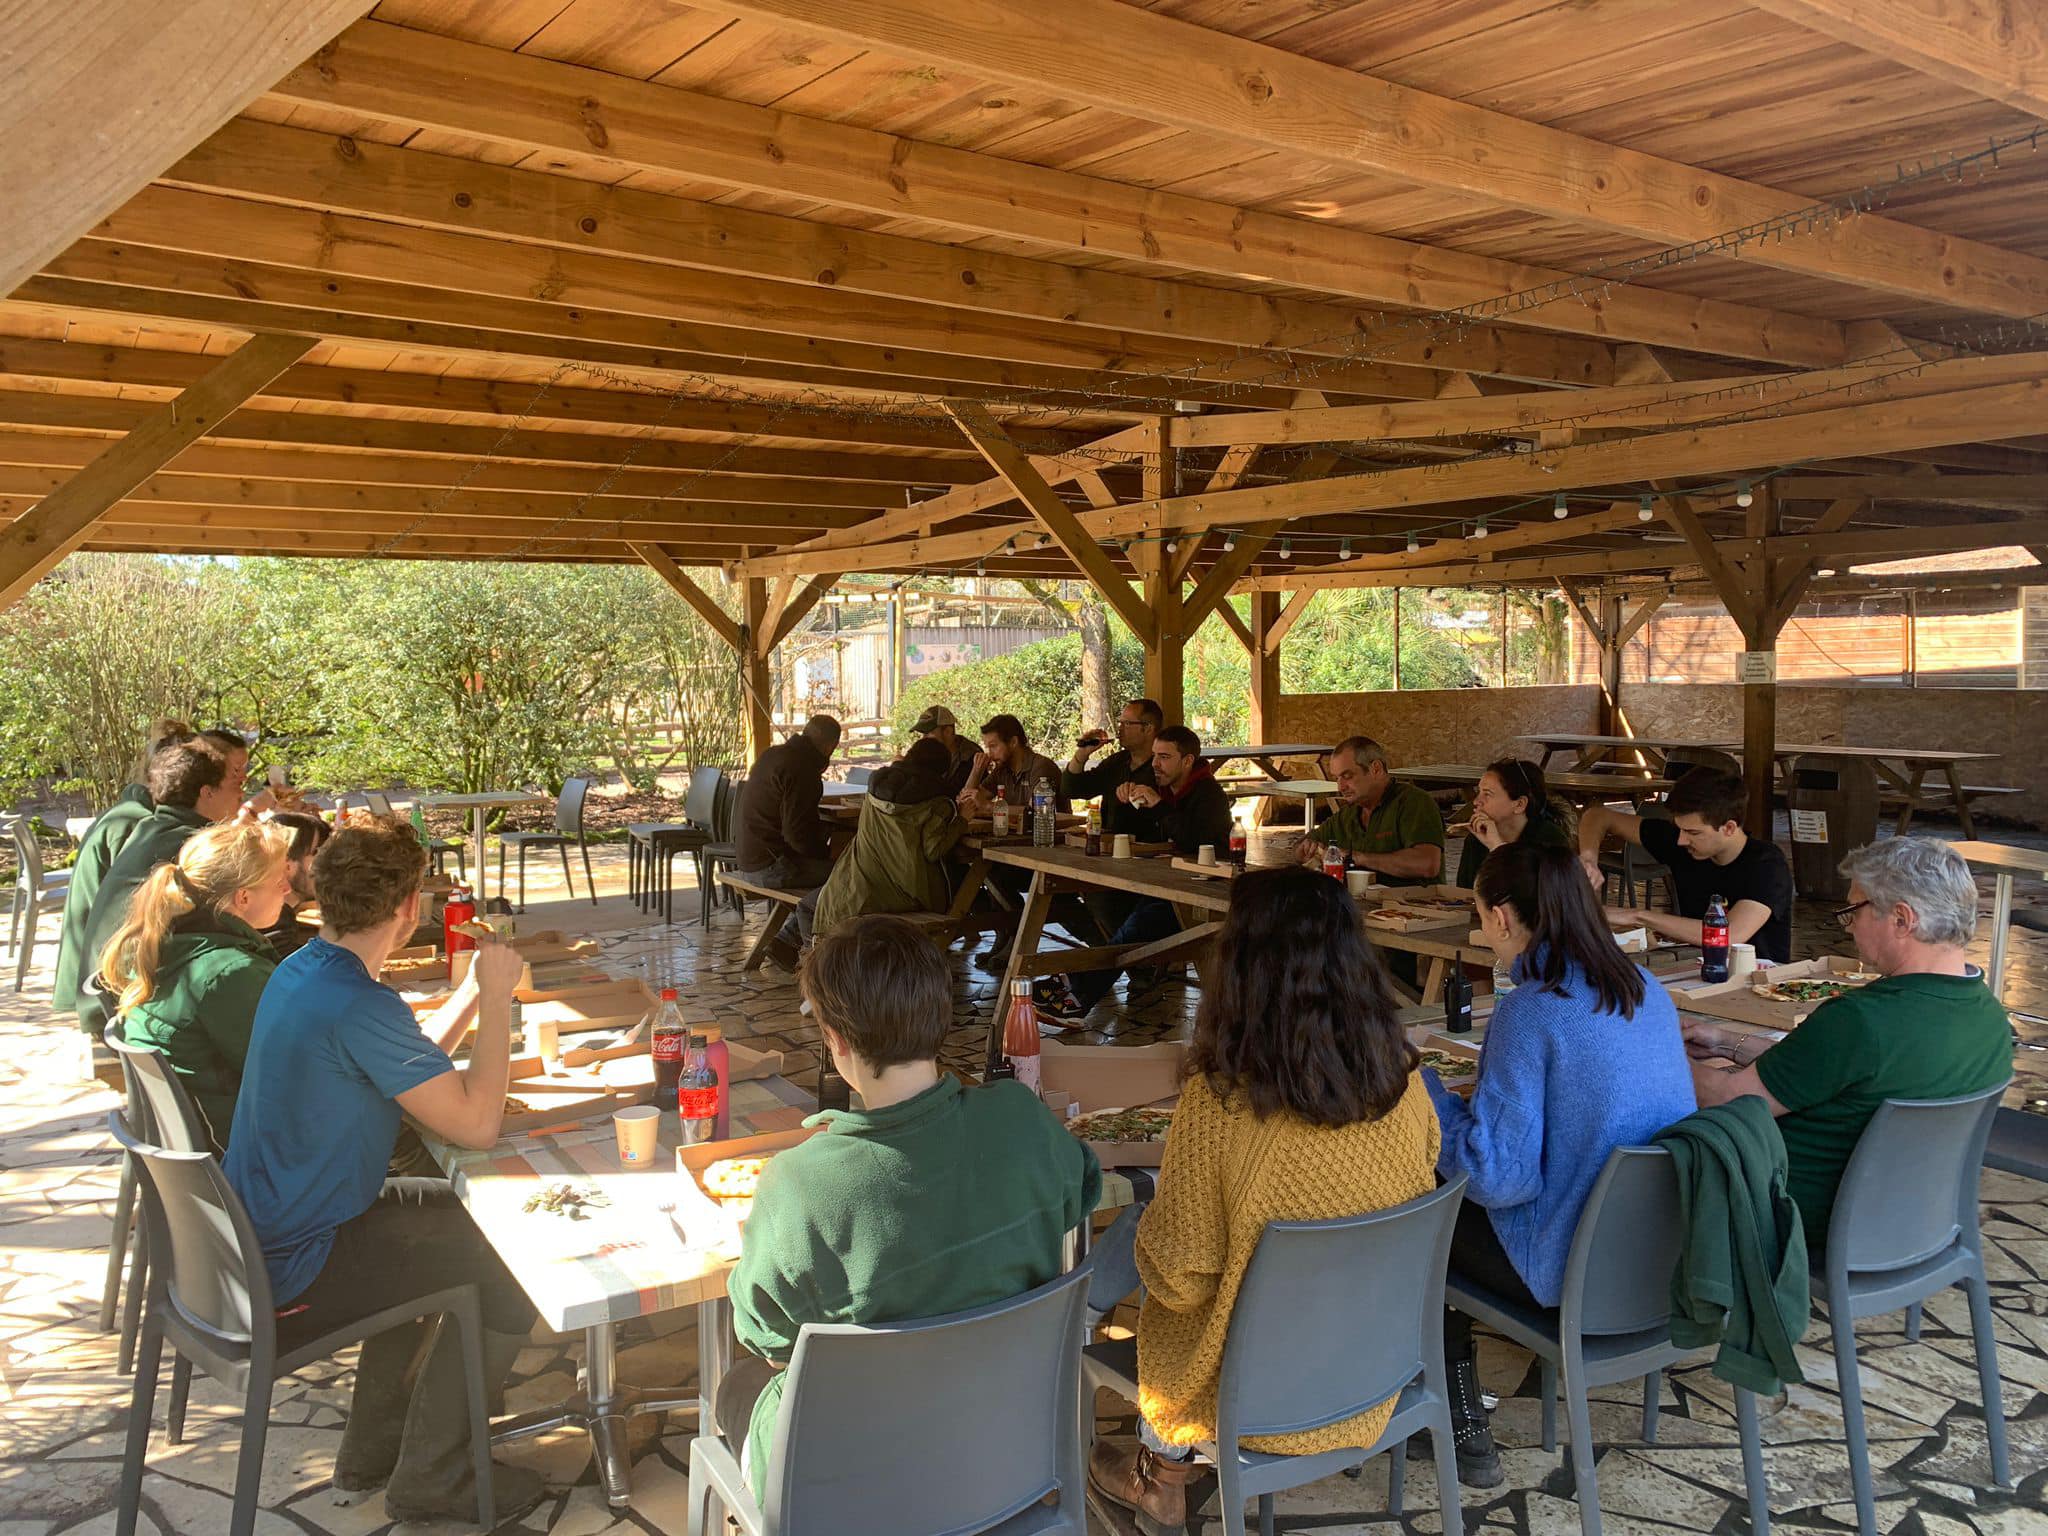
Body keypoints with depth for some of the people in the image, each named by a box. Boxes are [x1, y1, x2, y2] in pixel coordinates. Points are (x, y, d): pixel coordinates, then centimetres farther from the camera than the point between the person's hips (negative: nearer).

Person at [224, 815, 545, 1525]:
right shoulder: (357, 1005, -28)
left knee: (454, 1218, 26)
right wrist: (497, 999, -16)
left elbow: (409, 1065, 16)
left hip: (254, 1236, 10)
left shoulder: (300, 972, 4)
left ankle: (370, 1455, 32)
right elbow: (475, 1124, -26)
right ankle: (428, 1480, 11)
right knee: (510, 1277, -4)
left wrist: (476, 989, 8)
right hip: (289, 1273, -10)